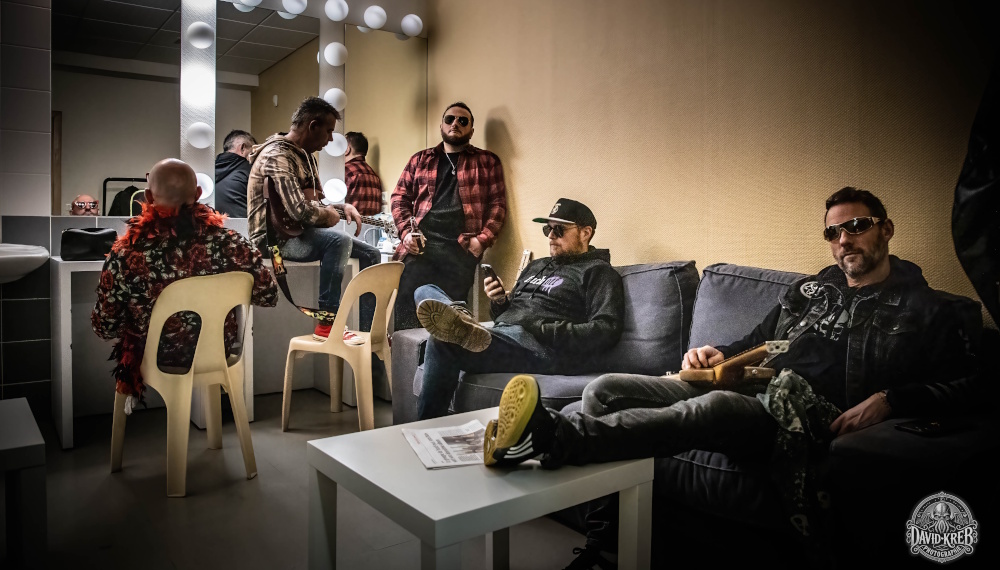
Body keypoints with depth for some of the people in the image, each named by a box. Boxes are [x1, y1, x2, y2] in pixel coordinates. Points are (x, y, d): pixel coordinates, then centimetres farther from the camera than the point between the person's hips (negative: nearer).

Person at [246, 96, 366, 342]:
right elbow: (300, 211, -31)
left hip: (297, 231, 10)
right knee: (338, 240, -33)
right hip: (274, 238, -10)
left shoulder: (305, 155, 12)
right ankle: (327, 324, -26)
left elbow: (315, 201, 21)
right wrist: (328, 215, -11)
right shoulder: (277, 156, -19)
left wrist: (344, 206, 1)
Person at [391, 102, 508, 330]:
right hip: (421, 245, 2)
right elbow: (400, 198, 17)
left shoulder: (487, 162, 14)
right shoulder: (419, 160, 21)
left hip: (461, 248, -1)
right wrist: (406, 232, -1)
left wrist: (483, 239, -8)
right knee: (407, 302, -13)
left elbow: (498, 203, 7)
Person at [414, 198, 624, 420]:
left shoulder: (599, 273, 5)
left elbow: (608, 329, -11)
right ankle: (458, 316, -33)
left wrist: (543, 330, -17)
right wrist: (499, 302, 6)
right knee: (426, 292, -6)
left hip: (545, 350, -9)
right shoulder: (536, 266, 30)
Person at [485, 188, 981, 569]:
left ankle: (557, 437, -55)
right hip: (746, 387, 7)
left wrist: (889, 399, -12)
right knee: (605, 390, -12)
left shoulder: (921, 310, 14)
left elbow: (960, 382, 5)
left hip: (808, 415, -6)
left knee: (715, 406, -43)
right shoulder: (810, 289, 28)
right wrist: (718, 356, 11)